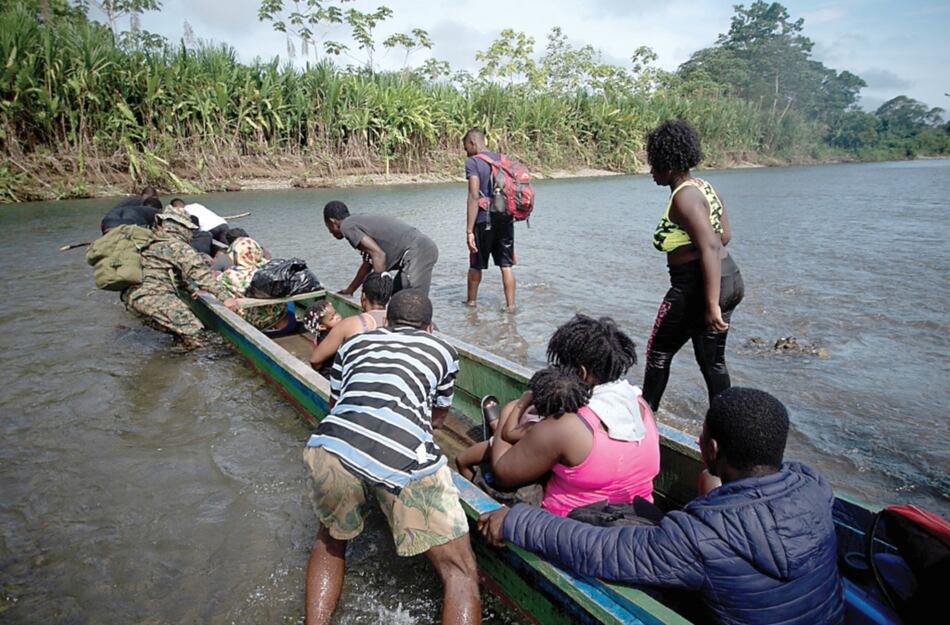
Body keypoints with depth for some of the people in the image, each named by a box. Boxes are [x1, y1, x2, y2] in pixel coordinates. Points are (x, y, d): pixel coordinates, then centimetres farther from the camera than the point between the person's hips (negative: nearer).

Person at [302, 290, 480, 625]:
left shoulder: (354, 343, 31)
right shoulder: (443, 350, 27)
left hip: (330, 446, 3)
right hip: (404, 457, -3)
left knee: (329, 541, 33)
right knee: (461, 572, 12)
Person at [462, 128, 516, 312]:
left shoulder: (472, 162, -8)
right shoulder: (502, 159, 12)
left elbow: (474, 197, -17)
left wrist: (469, 230, -18)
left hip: (484, 221, -5)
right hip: (506, 219, 5)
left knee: (476, 265, 12)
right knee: (506, 265, 7)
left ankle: (471, 301, 27)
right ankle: (510, 306, 6)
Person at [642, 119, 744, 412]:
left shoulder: (684, 196, -18)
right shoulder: (703, 186, 10)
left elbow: (711, 248, -26)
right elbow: (724, 236, 16)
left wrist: (711, 306, -27)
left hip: (698, 286, -9)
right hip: (730, 280, 9)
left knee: (658, 353, 10)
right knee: (713, 360, 17)